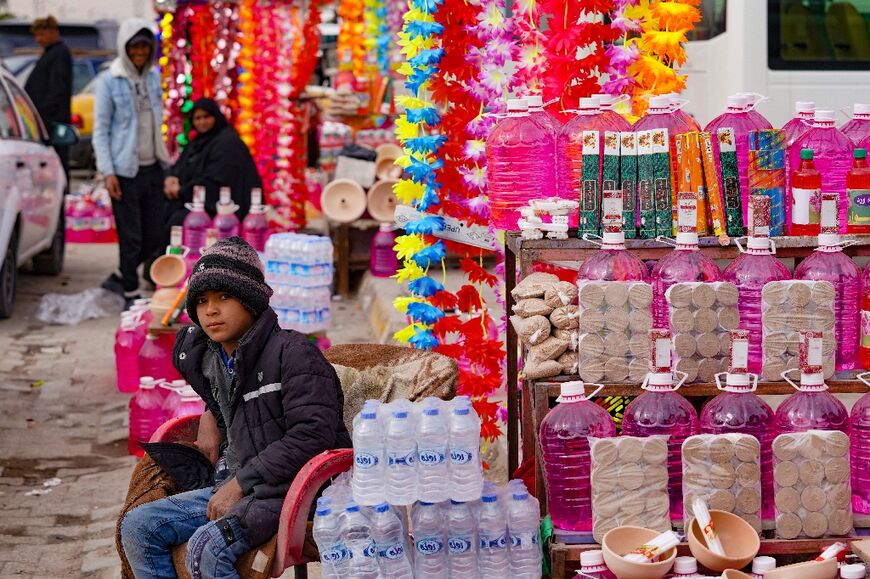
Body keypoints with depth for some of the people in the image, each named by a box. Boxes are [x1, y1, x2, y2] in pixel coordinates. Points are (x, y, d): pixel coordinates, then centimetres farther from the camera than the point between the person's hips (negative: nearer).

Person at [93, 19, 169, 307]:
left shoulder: (154, 77, 9)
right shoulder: (109, 81, -7)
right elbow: (100, 129, -7)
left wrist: (164, 160, 10)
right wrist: (108, 171, -13)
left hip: (153, 167, 6)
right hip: (125, 171, -6)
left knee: (155, 237, 7)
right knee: (131, 237, -1)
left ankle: (119, 278, 26)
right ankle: (131, 294, 11)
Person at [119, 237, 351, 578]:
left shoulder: (293, 353, -13)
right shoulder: (207, 360, 12)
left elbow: (313, 435, -22)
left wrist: (240, 483, -20)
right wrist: (211, 415, 16)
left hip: (290, 486, -9)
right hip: (239, 485, 9)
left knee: (207, 547, -32)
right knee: (137, 527, 0)